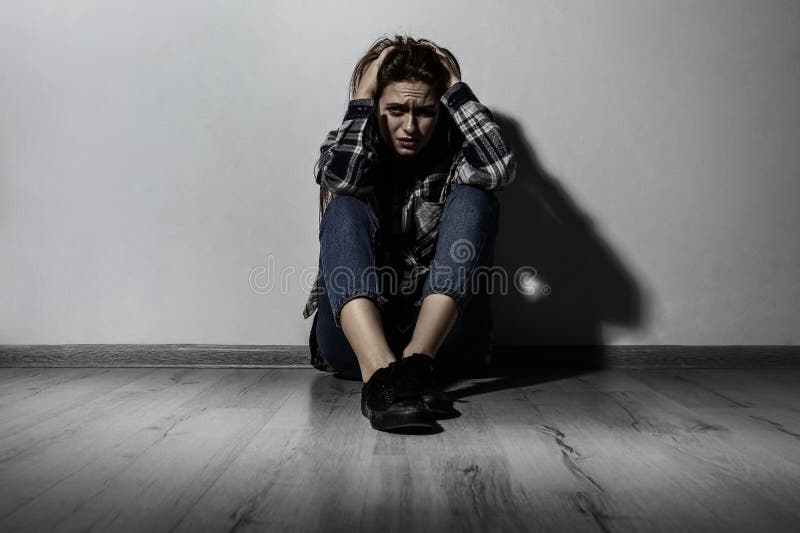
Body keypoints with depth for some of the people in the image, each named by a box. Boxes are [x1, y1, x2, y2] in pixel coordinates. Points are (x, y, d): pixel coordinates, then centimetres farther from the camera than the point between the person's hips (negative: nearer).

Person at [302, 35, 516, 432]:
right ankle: (379, 374, -44)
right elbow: (340, 179, -18)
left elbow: (499, 168, -16)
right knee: (345, 208, -22)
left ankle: (417, 360, -30)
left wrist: (455, 87, -6)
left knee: (474, 199, -15)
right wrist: (362, 93, -9)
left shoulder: (453, 161, 8)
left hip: (441, 334, 1)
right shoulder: (347, 151, 7)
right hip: (354, 336, 0)